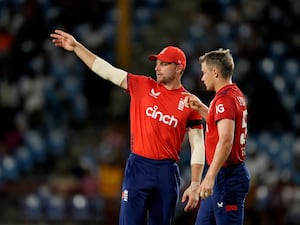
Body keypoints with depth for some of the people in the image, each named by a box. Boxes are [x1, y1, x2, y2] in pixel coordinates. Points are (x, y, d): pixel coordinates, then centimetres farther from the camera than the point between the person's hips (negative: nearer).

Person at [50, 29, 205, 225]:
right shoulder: (142, 86, 6)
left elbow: (198, 146, 0)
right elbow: (107, 71, 5)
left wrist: (195, 185, -7)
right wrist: (76, 46, -1)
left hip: (167, 172, 0)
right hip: (138, 167, 0)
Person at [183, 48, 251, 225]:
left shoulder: (225, 99, -17)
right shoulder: (236, 94, 13)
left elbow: (226, 140, -28)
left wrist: (210, 177, -31)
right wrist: (200, 108, 20)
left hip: (227, 177, -10)